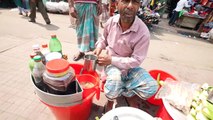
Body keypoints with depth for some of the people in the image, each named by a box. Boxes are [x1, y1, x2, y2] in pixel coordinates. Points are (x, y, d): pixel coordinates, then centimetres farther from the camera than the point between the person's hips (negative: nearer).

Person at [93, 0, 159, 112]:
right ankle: (111, 100, 4)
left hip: (130, 66, 0)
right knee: (115, 79, -33)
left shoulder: (143, 32, -23)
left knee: (152, 87, -19)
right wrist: (99, 47, -11)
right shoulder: (111, 21, -11)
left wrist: (112, 59, -24)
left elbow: (136, 60, -20)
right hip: (111, 63, 1)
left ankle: (128, 95, 11)